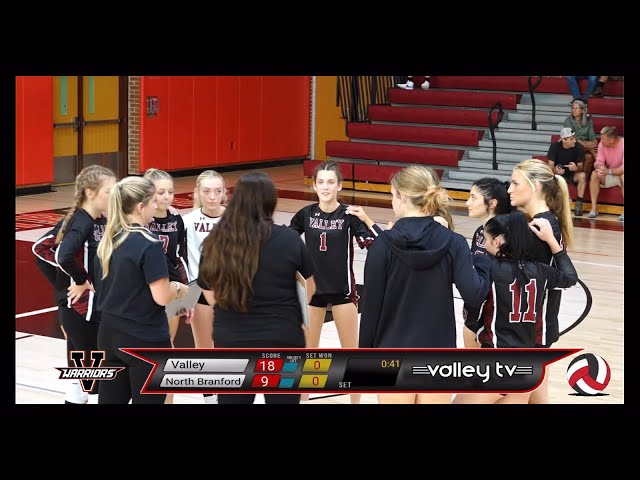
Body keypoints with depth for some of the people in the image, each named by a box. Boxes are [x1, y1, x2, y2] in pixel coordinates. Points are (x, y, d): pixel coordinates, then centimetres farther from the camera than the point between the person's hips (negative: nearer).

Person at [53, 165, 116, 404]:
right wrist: (82, 281, -20)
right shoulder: (82, 222, -18)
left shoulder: (101, 221, 8)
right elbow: (64, 257, -34)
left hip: (96, 308, 8)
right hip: (81, 309, -8)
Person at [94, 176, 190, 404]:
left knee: (111, 399, 10)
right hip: (145, 339, -7)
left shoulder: (108, 240, 5)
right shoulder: (149, 244, -18)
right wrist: (179, 289, 0)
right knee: (147, 398, 5)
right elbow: (161, 297, -20)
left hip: (110, 333, 7)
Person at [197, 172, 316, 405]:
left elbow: (212, 297, 6)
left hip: (231, 343, 2)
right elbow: (309, 290, 3)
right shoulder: (288, 239, -11)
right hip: (282, 342, -2)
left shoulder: (215, 241, -5)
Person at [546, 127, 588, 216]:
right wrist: (555, 170, -40)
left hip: (573, 175, 0)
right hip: (559, 174, 0)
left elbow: (581, 167, -15)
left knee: (582, 175, -33)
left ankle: (579, 203, -22)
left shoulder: (579, 148, -14)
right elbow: (550, 165, -15)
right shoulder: (555, 146, -14)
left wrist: (576, 168, -41)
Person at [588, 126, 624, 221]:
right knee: (594, 174, -23)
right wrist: (599, 168, -36)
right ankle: (594, 209, -21)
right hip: (608, 176, 4)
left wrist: (609, 171, -40)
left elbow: (623, 168, -29)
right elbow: (598, 162, -11)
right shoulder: (602, 144, -8)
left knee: (623, 176, -37)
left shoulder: (622, 144, -23)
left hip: (621, 174, -4)